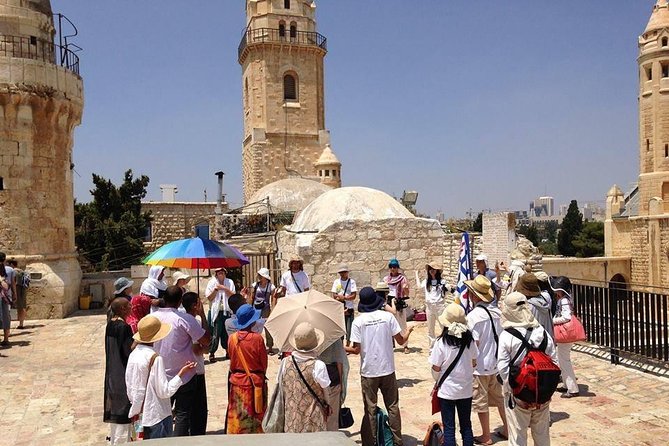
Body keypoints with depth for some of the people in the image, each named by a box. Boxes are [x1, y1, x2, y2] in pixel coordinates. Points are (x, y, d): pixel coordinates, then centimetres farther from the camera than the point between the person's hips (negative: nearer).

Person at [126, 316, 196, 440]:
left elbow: (129, 386, 8)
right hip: (158, 415, -7)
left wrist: (135, 406, 19)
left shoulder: (133, 355, 0)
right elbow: (164, 391, -19)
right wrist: (181, 374, -15)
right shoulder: (155, 358, -21)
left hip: (140, 415, 7)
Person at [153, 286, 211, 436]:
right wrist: (203, 317, -7)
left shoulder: (153, 317, -5)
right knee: (183, 415, 7)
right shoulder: (185, 319, -20)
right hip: (184, 376, -5)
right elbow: (206, 341, -16)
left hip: (161, 376, 5)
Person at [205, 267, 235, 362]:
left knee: (226, 332, 7)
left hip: (227, 311, 2)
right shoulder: (212, 283, 3)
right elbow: (209, 297, -3)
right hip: (215, 312, -2)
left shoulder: (230, 282, 6)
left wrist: (225, 289, -13)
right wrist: (216, 289, -14)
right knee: (214, 333, -5)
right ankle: (212, 353, 2)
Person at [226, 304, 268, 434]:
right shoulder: (257, 338, -18)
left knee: (236, 416, 15)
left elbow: (232, 360, 3)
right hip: (255, 383, -3)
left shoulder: (232, 338, -8)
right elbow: (264, 362, -7)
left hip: (236, 381, 3)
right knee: (255, 415, 11)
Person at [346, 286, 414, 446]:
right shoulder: (388, 316, -5)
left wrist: (343, 349, 9)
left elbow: (357, 349, -10)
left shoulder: (358, 321, -9)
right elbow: (401, 340, -1)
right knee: (393, 407, 14)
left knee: (370, 409, 9)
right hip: (388, 370, 2)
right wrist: (408, 331, 20)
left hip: (368, 372, -1)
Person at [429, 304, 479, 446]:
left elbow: (436, 368, -11)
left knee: (449, 428, 8)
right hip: (466, 389, 3)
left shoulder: (441, 343, -19)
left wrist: (438, 380, 9)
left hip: (447, 390, -3)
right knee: (466, 425, 18)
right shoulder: (469, 340, -8)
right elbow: (473, 363, 4)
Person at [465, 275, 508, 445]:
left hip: (479, 366, -6)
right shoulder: (497, 312, -2)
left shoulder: (473, 315, -21)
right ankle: (507, 429, 31)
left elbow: (474, 343, -20)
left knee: (481, 402, 8)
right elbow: (502, 337, 6)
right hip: (496, 363, 6)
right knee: (500, 397, 21)